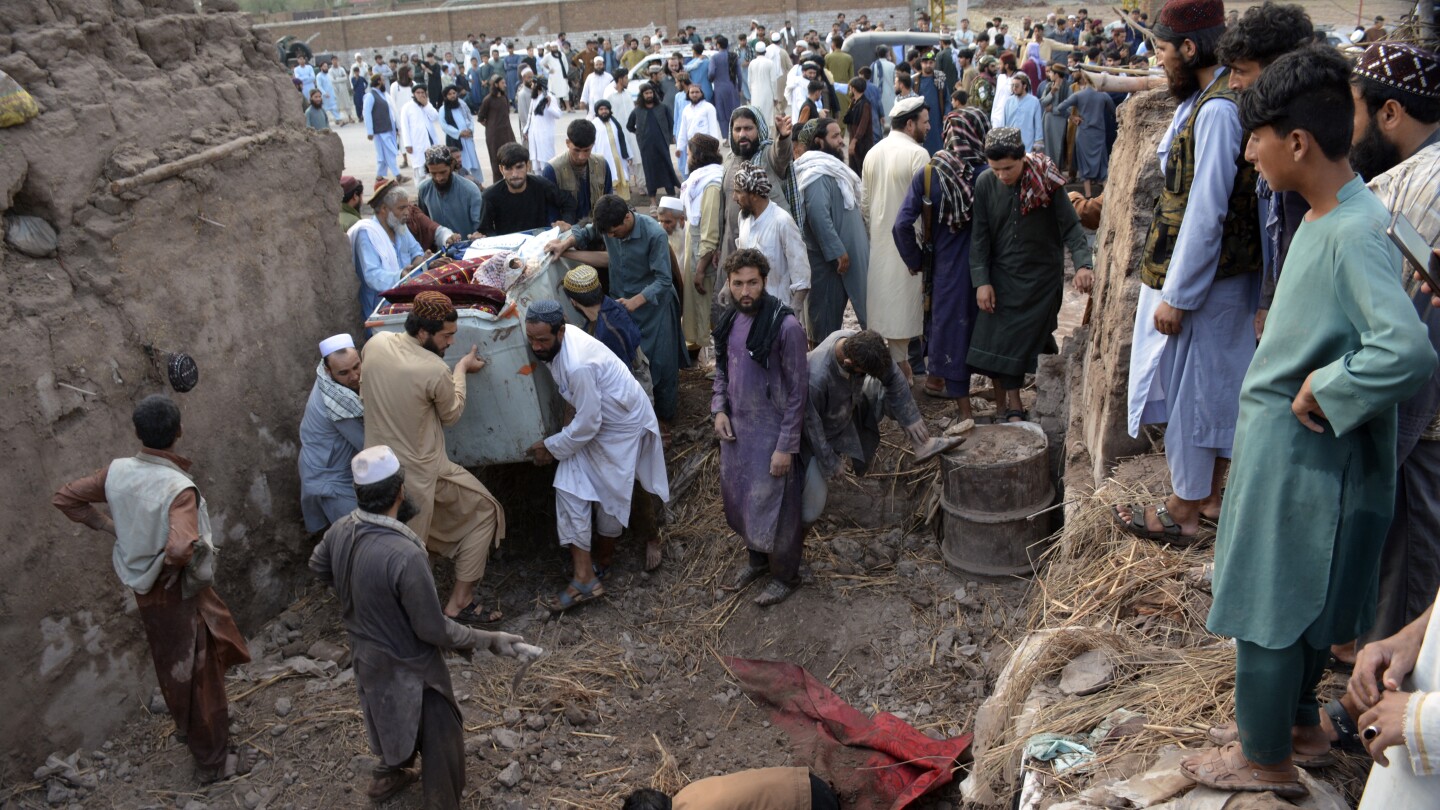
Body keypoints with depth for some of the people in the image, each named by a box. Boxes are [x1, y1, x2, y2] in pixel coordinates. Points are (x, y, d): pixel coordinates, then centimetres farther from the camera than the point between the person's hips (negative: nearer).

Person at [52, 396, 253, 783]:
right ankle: (213, 761, 25)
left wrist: (109, 527, 5)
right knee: (198, 674, 10)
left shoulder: (117, 471, -10)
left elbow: (64, 498, 2)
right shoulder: (179, 488, -31)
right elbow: (182, 548, -44)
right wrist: (166, 564, -21)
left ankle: (190, 726, 51)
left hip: (146, 590, 7)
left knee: (175, 666, 28)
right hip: (179, 592, -7)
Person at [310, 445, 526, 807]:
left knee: (395, 719, 35)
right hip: (408, 667, -8)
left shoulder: (341, 530, -14)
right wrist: (490, 640, -18)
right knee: (440, 740, 16)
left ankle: (387, 777, 58)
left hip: (368, 654, 8)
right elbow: (433, 630, -29)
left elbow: (319, 567, 9)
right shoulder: (405, 556, -38)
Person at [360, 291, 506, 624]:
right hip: (420, 472, -6)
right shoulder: (435, 371, -24)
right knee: (484, 511, 13)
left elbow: (365, 392, 12)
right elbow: (451, 414, -4)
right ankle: (459, 601, 13)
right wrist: (462, 369, 6)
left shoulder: (376, 343, -6)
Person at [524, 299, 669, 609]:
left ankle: (600, 563, 31)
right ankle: (584, 576, 8)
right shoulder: (556, 342, -12)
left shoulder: (579, 364, -38)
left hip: (622, 425, -8)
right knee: (569, 488, 1)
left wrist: (552, 447, -16)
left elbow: (588, 424, -28)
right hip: (591, 420, 8)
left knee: (611, 494, 6)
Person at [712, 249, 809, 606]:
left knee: (774, 506, 6)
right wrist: (719, 409, -1)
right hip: (735, 428, 7)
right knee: (737, 497, 20)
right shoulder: (730, 319, 0)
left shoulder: (786, 326, -22)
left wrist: (786, 446, -17)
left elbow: (798, 390, -17)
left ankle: (785, 575, 29)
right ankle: (756, 558, 44)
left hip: (771, 432, -7)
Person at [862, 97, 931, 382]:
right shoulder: (917, 154, -15)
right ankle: (900, 367, 9)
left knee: (883, 300, 14)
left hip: (878, 241, 7)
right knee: (903, 305, 2)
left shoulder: (873, 153, 7)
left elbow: (864, 202, 12)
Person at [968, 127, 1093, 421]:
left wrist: (1082, 264, -26)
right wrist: (981, 281, -8)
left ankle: (1012, 408, 11)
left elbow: (1071, 227, -10)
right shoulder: (985, 184, -5)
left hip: (1041, 277, -2)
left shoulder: (1046, 181, -10)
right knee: (998, 341, -2)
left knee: (1024, 340, -2)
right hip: (1002, 277, 2)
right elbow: (979, 236, -2)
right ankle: (1010, 405, 9)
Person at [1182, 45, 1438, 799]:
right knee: (1297, 599, 23)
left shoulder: (1353, 233, -25)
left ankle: (1266, 759, 23)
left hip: (1299, 455, -9)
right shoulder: (1326, 217, 5)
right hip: (1286, 446, 9)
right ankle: (1299, 720, 42)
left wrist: (1322, 392, -24)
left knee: (1267, 605, 6)